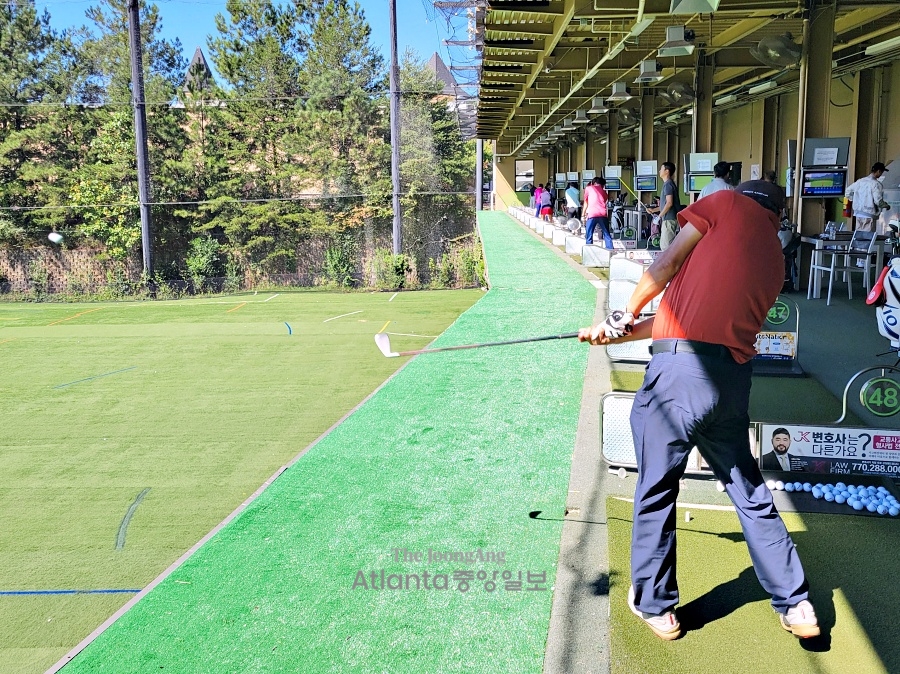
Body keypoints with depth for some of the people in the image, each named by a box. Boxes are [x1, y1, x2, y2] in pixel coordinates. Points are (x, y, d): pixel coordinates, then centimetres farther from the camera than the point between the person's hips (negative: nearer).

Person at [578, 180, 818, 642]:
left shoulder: (730, 203, 8)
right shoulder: (775, 259, 23)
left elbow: (666, 264, 3)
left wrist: (626, 313, 20)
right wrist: (620, 335, 24)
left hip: (679, 373, -6)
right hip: (734, 378, 6)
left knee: (656, 493, 10)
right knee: (748, 490, 22)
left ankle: (654, 605, 24)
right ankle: (795, 605, 31)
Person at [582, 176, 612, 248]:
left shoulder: (588, 188, 19)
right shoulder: (603, 191, 25)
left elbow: (586, 203, 22)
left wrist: (583, 215, 29)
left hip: (592, 214, -2)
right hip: (603, 214, 2)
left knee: (589, 236, 4)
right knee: (606, 234, 10)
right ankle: (610, 250, 6)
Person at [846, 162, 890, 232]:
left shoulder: (860, 181, 7)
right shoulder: (876, 184, -12)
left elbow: (848, 191, 13)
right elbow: (878, 201, -17)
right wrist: (886, 205, 2)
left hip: (858, 213, 7)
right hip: (869, 215, -7)